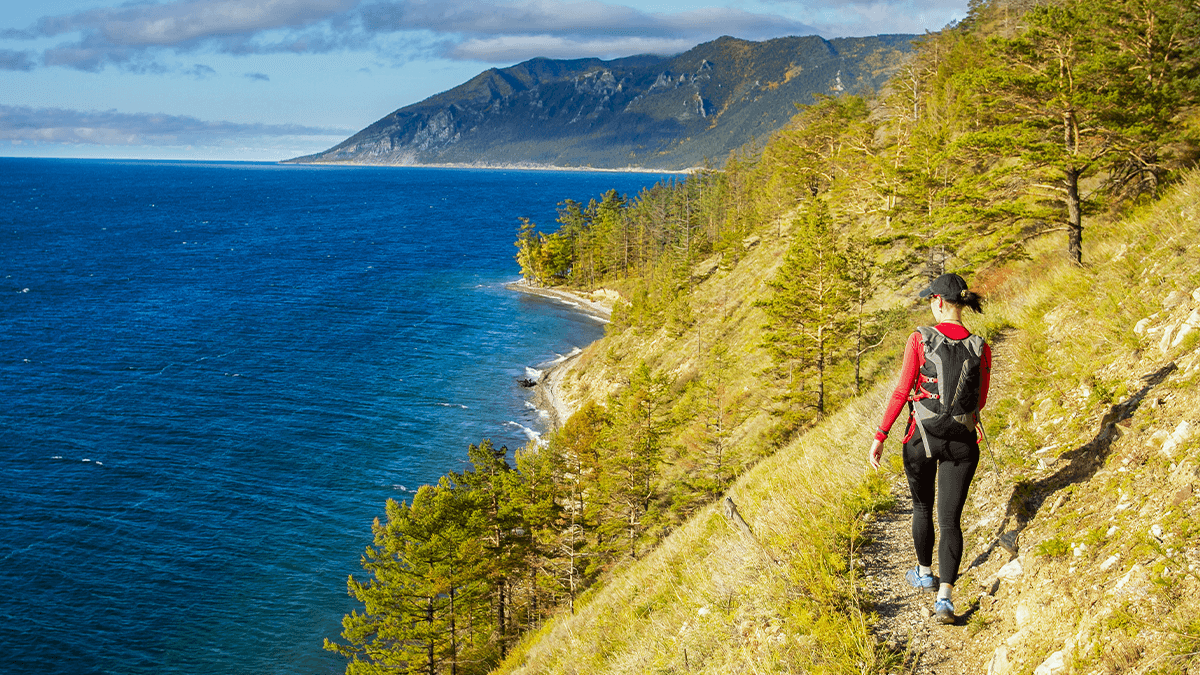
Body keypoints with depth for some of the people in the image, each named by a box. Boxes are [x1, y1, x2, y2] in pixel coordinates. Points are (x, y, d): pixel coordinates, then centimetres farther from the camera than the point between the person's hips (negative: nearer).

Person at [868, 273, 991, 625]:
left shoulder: (920, 340, -11)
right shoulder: (980, 348, -4)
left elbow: (901, 392, -11)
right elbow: (980, 401, 7)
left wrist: (880, 437, -5)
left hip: (922, 437, -1)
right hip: (962, 441, 1)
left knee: (923, 507, 22)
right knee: (950, 519, 3)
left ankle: (925, 573, 41)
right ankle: (945, 597, -9)